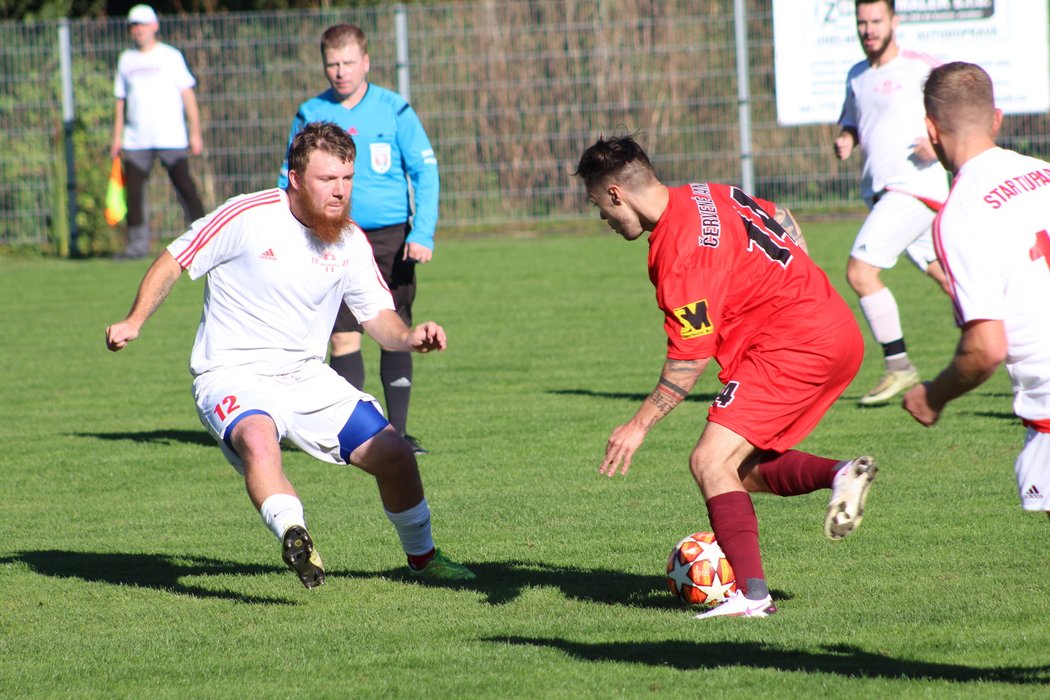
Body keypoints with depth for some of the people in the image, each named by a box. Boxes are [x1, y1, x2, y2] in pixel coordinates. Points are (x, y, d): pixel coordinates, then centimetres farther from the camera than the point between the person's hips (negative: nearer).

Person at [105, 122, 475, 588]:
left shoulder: (350, 242, 0)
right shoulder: (246, 217, -14)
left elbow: (378, 317, 8)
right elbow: (173, 262, -4)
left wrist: (410, 337, -14)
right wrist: (134, 322, -15)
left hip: (308, 378, 5)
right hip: (232, 377, -5)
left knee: (393, 454, -1)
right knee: (258, 438, -39)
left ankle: (421, 557, 23)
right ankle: (294, 535, -55)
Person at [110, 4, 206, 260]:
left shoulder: (171, 56, 3)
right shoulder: (126, 60, 14)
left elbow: (188, 95, 1)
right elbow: (121, 100, 17)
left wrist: (195, 132, -5)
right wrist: (117, 137, 11)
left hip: (171, 139, -4)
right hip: (136, 140, 4)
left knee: (184, 185, -7)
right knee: (133, 190, -2)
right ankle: (138, 243, 4)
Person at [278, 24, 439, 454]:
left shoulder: (393, 111, 1)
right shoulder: (310, 115, 5)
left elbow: (425, 172, 2)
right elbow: (290, 183, 12)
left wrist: (423, 233, -7)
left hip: (389, 238, -1)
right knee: (343, 337, -3)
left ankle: (397, 431, 8)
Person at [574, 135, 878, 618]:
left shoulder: (680, 253, -20)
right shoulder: (709, 196, 9)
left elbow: (690, 360, -17)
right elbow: (783, 221, 23)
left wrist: (639, 425, -10)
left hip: (792, 348, -10)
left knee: (711, 462, -13)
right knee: (746, 469, 17)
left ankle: (752, 596, -20)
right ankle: (840, 474, -1)